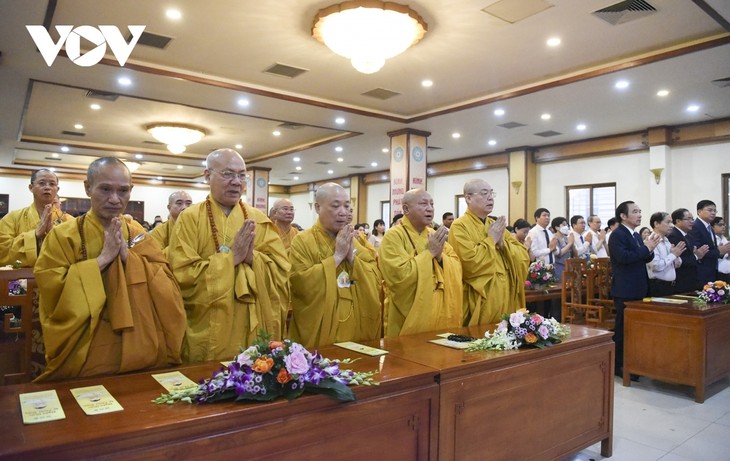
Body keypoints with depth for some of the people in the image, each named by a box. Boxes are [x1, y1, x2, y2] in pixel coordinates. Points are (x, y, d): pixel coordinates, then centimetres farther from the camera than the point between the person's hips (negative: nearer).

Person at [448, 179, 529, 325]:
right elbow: (470, 263, -23)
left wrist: (502, 242, -8)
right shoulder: (459, 226, -9)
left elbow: (524, 258, 8)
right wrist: (491, 240, -12)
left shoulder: (497, 225, 13)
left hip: (506, 301, 7)